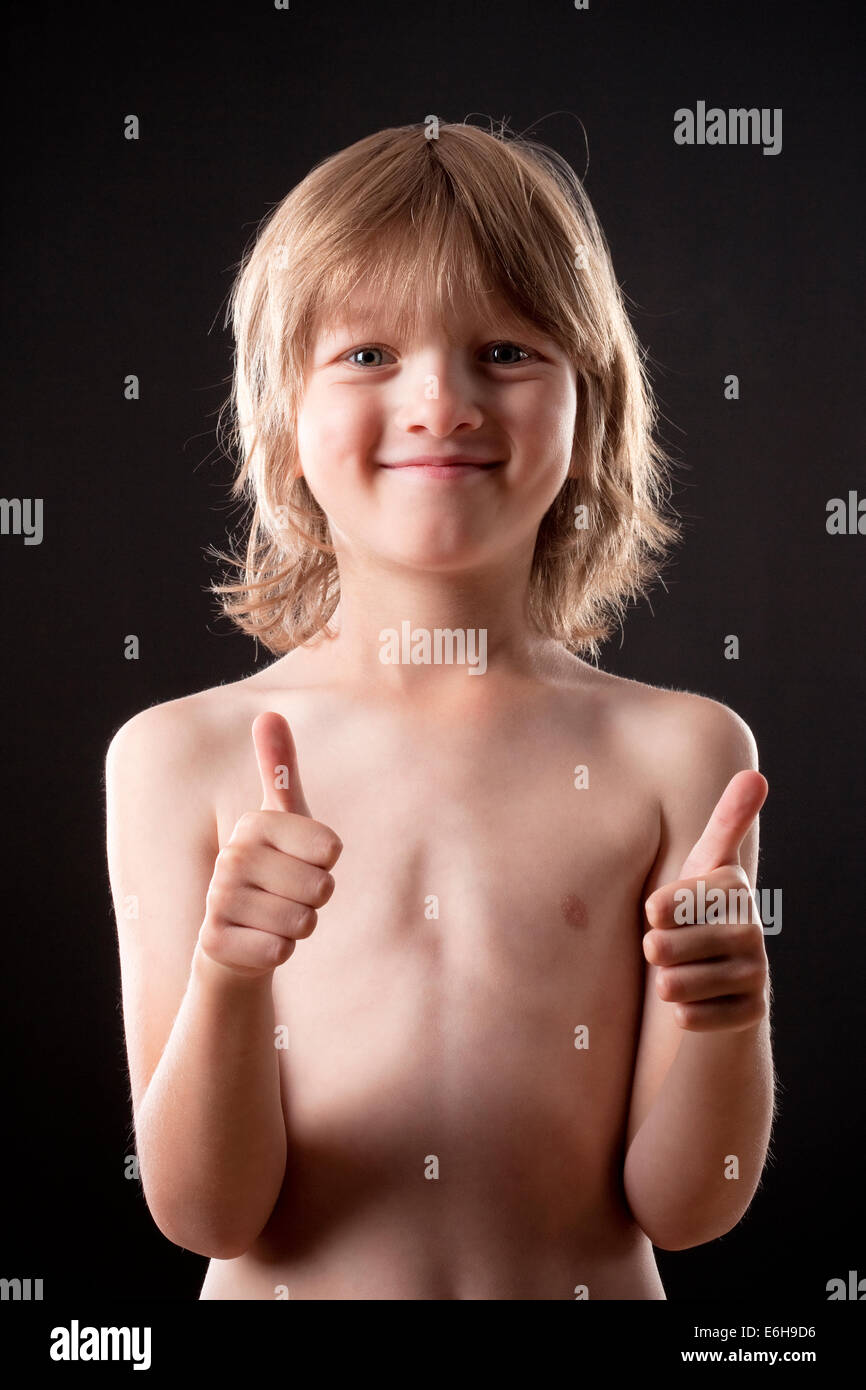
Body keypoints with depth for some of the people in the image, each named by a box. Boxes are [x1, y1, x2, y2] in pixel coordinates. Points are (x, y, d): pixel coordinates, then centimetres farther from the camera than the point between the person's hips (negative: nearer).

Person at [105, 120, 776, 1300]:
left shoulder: (676, 753, -7)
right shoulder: (179, 757, -8)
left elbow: (680, 1209, -5)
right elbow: (204, 1214, -9)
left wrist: (726, 1020, -22)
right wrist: (225, 977, -25)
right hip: (286, 1288, 0)